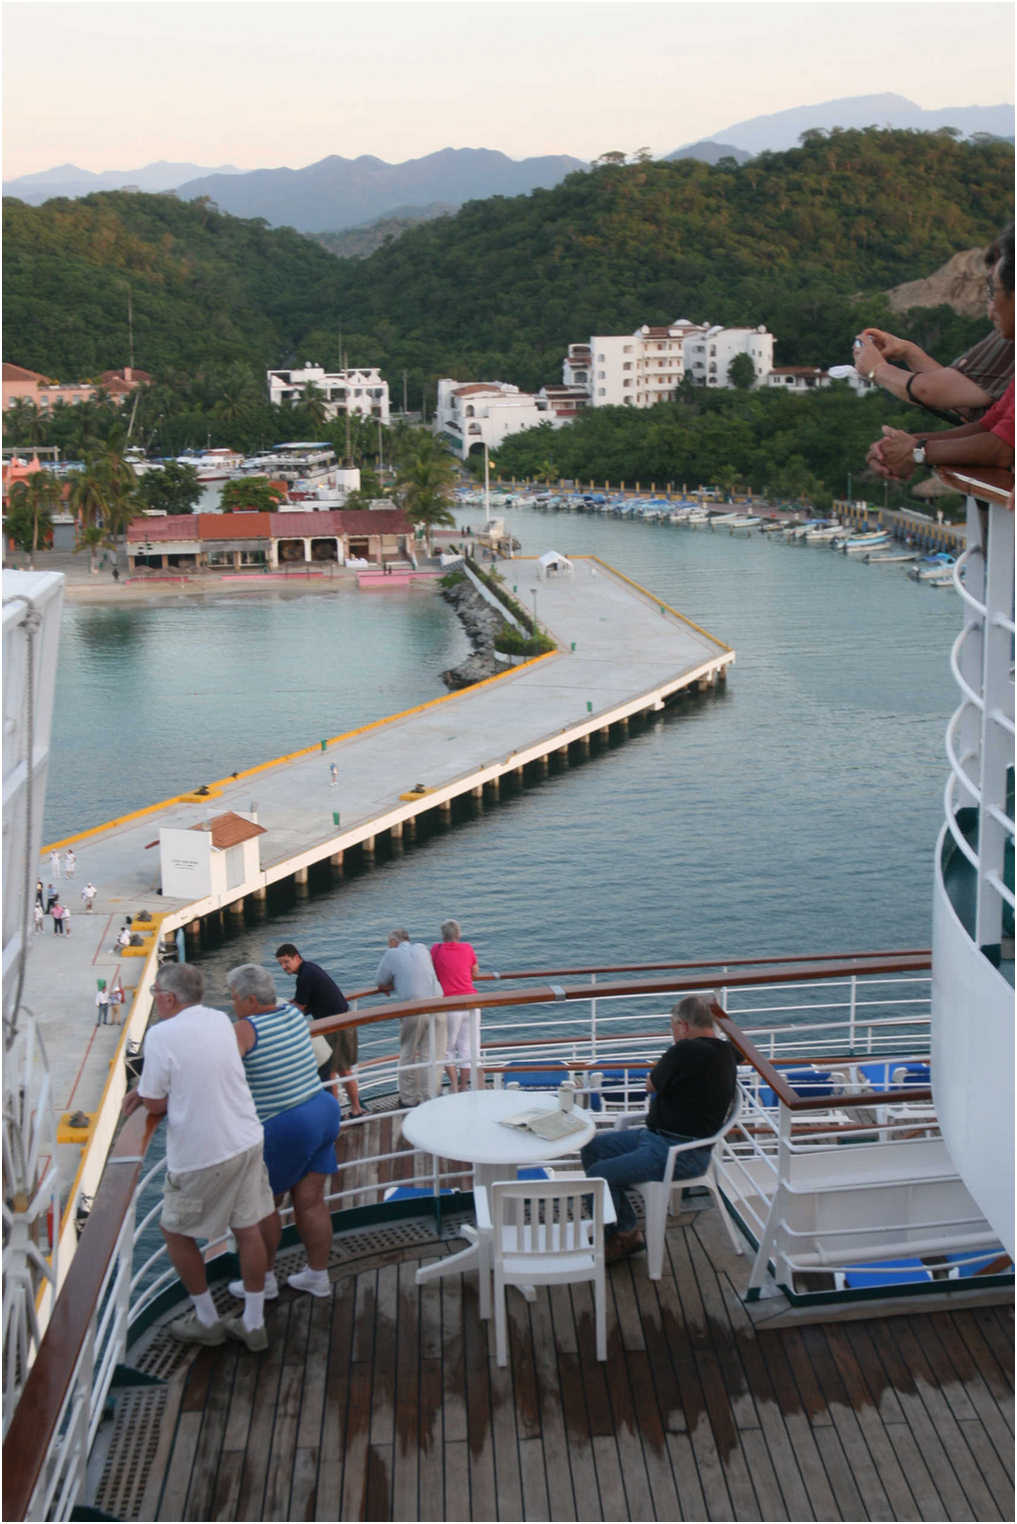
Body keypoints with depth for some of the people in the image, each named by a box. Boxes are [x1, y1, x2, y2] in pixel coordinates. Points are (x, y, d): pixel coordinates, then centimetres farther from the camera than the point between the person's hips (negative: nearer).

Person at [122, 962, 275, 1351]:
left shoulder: (161, 1034, -17)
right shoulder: (220, 1020, 4)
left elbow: (155, 1106, -11)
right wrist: (143, 1087, 14)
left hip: (200, 1155, -6)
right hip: (246, 1142, 7)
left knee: (176, 1232, 15)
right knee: (248, 1230, 14)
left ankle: (207, 1320, 25)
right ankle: (253, 1324, 24)